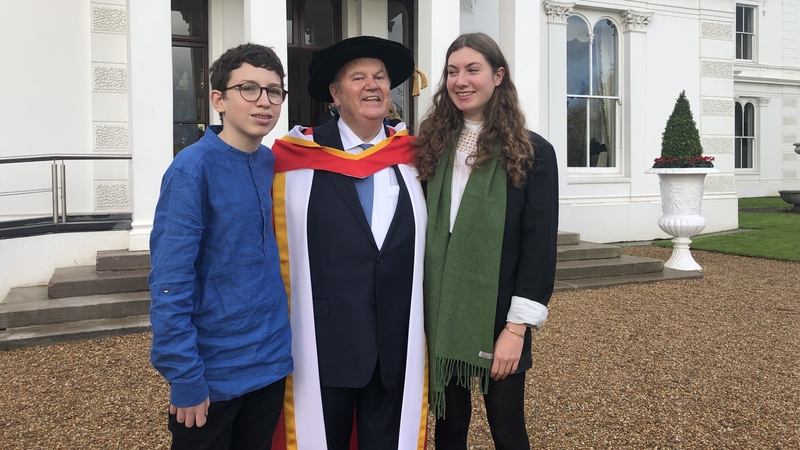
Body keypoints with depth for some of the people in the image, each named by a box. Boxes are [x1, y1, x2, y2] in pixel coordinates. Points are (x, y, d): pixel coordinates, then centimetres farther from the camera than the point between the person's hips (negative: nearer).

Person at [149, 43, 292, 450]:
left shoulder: (272, 165, 2)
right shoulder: (193, 169, -16)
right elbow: (170, 283, -18)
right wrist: (184, 377, -17)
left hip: (271, 365, 6)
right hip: (212, 374, -6)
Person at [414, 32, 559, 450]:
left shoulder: (532, 152, -5)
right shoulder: (431, 146, 5)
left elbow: (539, 245, -8)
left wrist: (517, 326, -12)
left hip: (497, 319, -3)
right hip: (439, 316, 3)